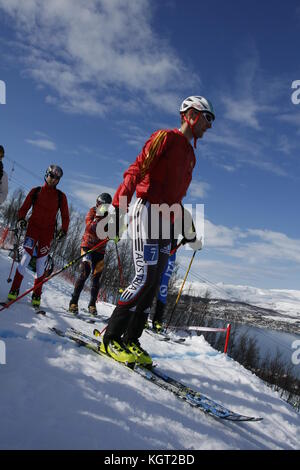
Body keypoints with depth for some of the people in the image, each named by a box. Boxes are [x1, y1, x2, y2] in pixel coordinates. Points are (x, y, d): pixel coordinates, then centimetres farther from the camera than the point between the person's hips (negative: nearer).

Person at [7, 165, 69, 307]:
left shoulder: (60, 196, 6)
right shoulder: (35, 191, 6)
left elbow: (65, 216, 9)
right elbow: (24, 208, 9)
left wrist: (63, 230, -3)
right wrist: (21, 220, -8)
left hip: (48, 232, 0)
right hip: (33, 227, 0)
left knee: (40, 264, 1)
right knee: (26, 258, -12)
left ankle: (36, 296, 9)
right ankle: (14, 290, -6)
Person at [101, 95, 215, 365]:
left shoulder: (190, 155, 24)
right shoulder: (166, 137, 0)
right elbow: (137, 169, -11)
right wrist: (119, 206, -21)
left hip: (166, 221, 8)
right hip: (148, 210, -8)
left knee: (154, 283, 2)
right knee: (146, 276, -16)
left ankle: (131, 340, 7)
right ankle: (111, 338, -7)